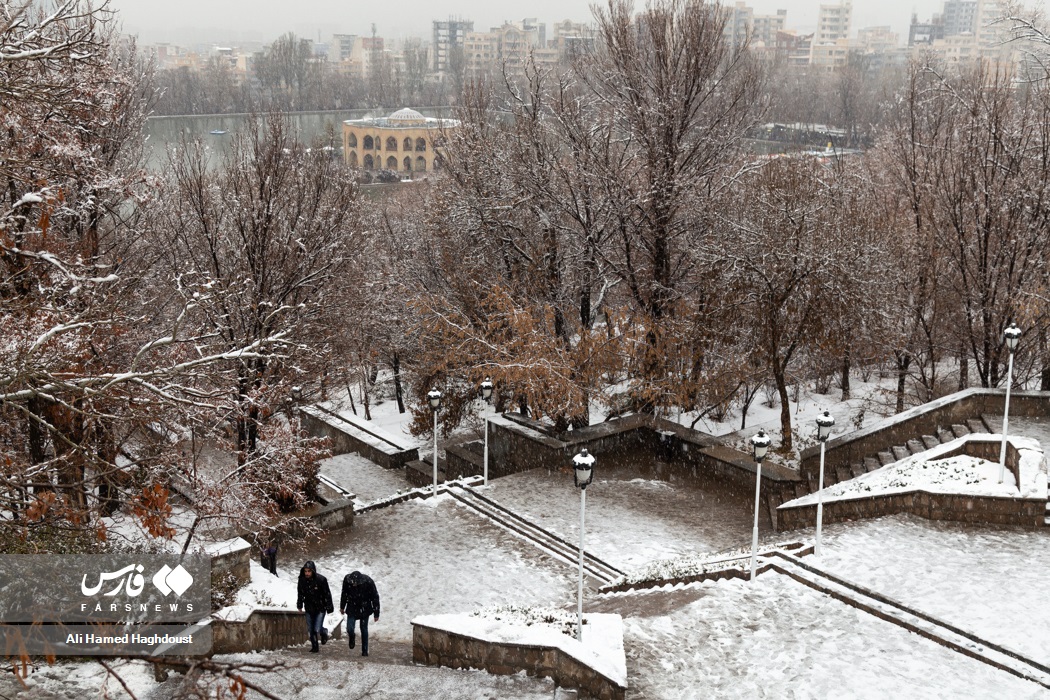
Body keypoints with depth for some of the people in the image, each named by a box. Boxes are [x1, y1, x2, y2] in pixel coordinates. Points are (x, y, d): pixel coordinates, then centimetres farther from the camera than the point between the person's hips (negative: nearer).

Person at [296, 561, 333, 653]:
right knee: (310, 629, 7)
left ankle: (324, 633, 25)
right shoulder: (302, 580, -6)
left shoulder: (321, 580, -18)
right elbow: (301, 593, 10)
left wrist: (329, 607, -9)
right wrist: (299, 605, 12)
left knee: (317, 629, -9)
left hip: (320, 608, -4)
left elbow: (327, 594, -11)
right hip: (309, 608, 4)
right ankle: (314, 646, 25)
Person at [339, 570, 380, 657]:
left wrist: (376, 614, -9)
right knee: (350, 629, -10)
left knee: (364, 629, 4)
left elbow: (375, 597, -13)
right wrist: (342, 607, 14)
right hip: (352, 608, 1)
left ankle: (365, 650, 20)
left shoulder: (368, 582, -25)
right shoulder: (347, 579, -18)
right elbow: (344, 594, 2)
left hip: (364, 609, -1)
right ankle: (352, 639, 25)